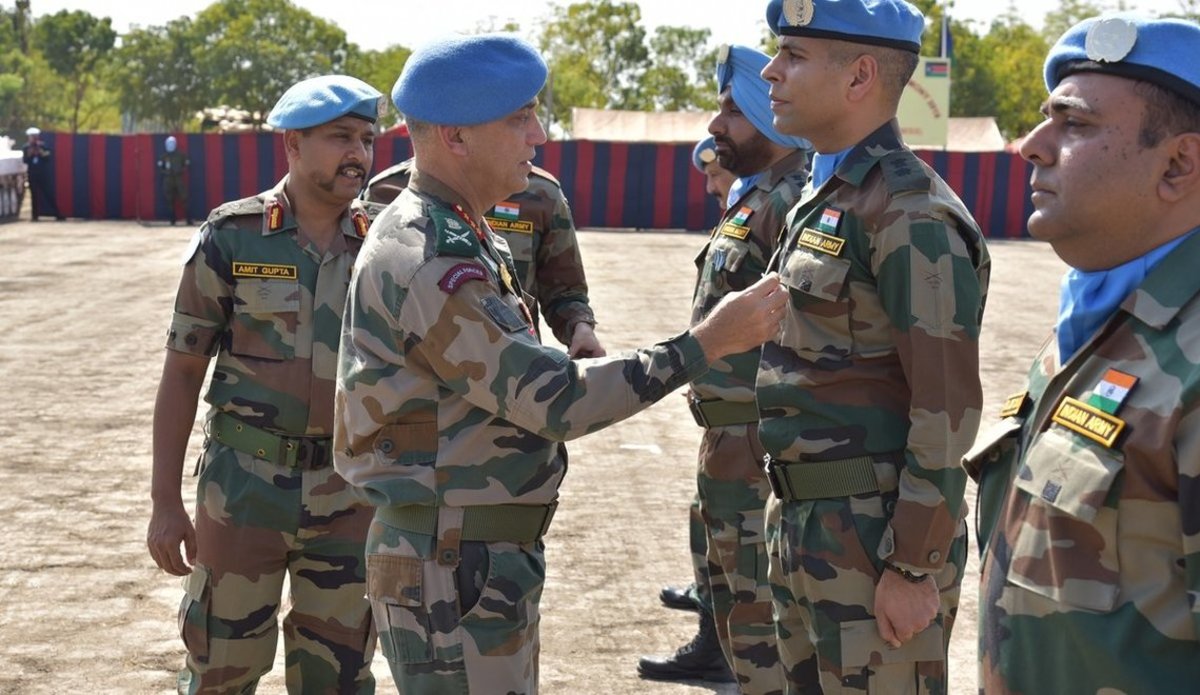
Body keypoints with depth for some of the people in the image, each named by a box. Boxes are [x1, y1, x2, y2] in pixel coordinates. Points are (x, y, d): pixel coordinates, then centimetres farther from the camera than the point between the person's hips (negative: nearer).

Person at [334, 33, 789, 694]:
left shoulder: (455, 237, 11)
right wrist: (706, 343, -20)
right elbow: (554, 401, -23)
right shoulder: (427, 260, -22)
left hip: (490, 559, 10)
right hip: (450, 570, -10)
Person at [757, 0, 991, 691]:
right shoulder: (823, 199, 12)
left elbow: (948, 406, -20)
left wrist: (914, 567, -20)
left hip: (874, 535, -9)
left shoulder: (912, 214, -18)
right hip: (805, 522, 9)